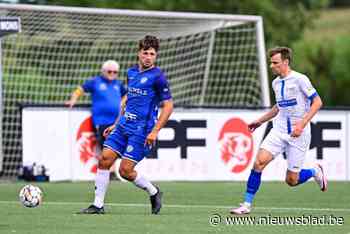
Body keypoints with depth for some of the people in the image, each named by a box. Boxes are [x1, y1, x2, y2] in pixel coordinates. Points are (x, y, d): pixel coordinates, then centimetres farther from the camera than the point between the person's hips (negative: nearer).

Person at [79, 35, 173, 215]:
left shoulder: (157, 77, -9)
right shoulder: (131, 72, 13)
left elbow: (168, 106, -10)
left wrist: (155, 131, -17)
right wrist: (116, 124, 23)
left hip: (142, 131, -7)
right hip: (124, 126, 7)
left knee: (125, 170, -11)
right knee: (104, 159, -5)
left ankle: (154, 192, 14)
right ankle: (98, 205, 1)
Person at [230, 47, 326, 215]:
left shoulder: (300, 79, -12)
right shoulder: (276, 83, 10)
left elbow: (317, 102, -12)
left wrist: (302, 124, -21)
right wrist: (260, 121, 20)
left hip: (298, 134, -5)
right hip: (279, 130, 5)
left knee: (291, 180, -2)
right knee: (259, 162, -16)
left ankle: (315, 172, 30)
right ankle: (247, 204, -9)